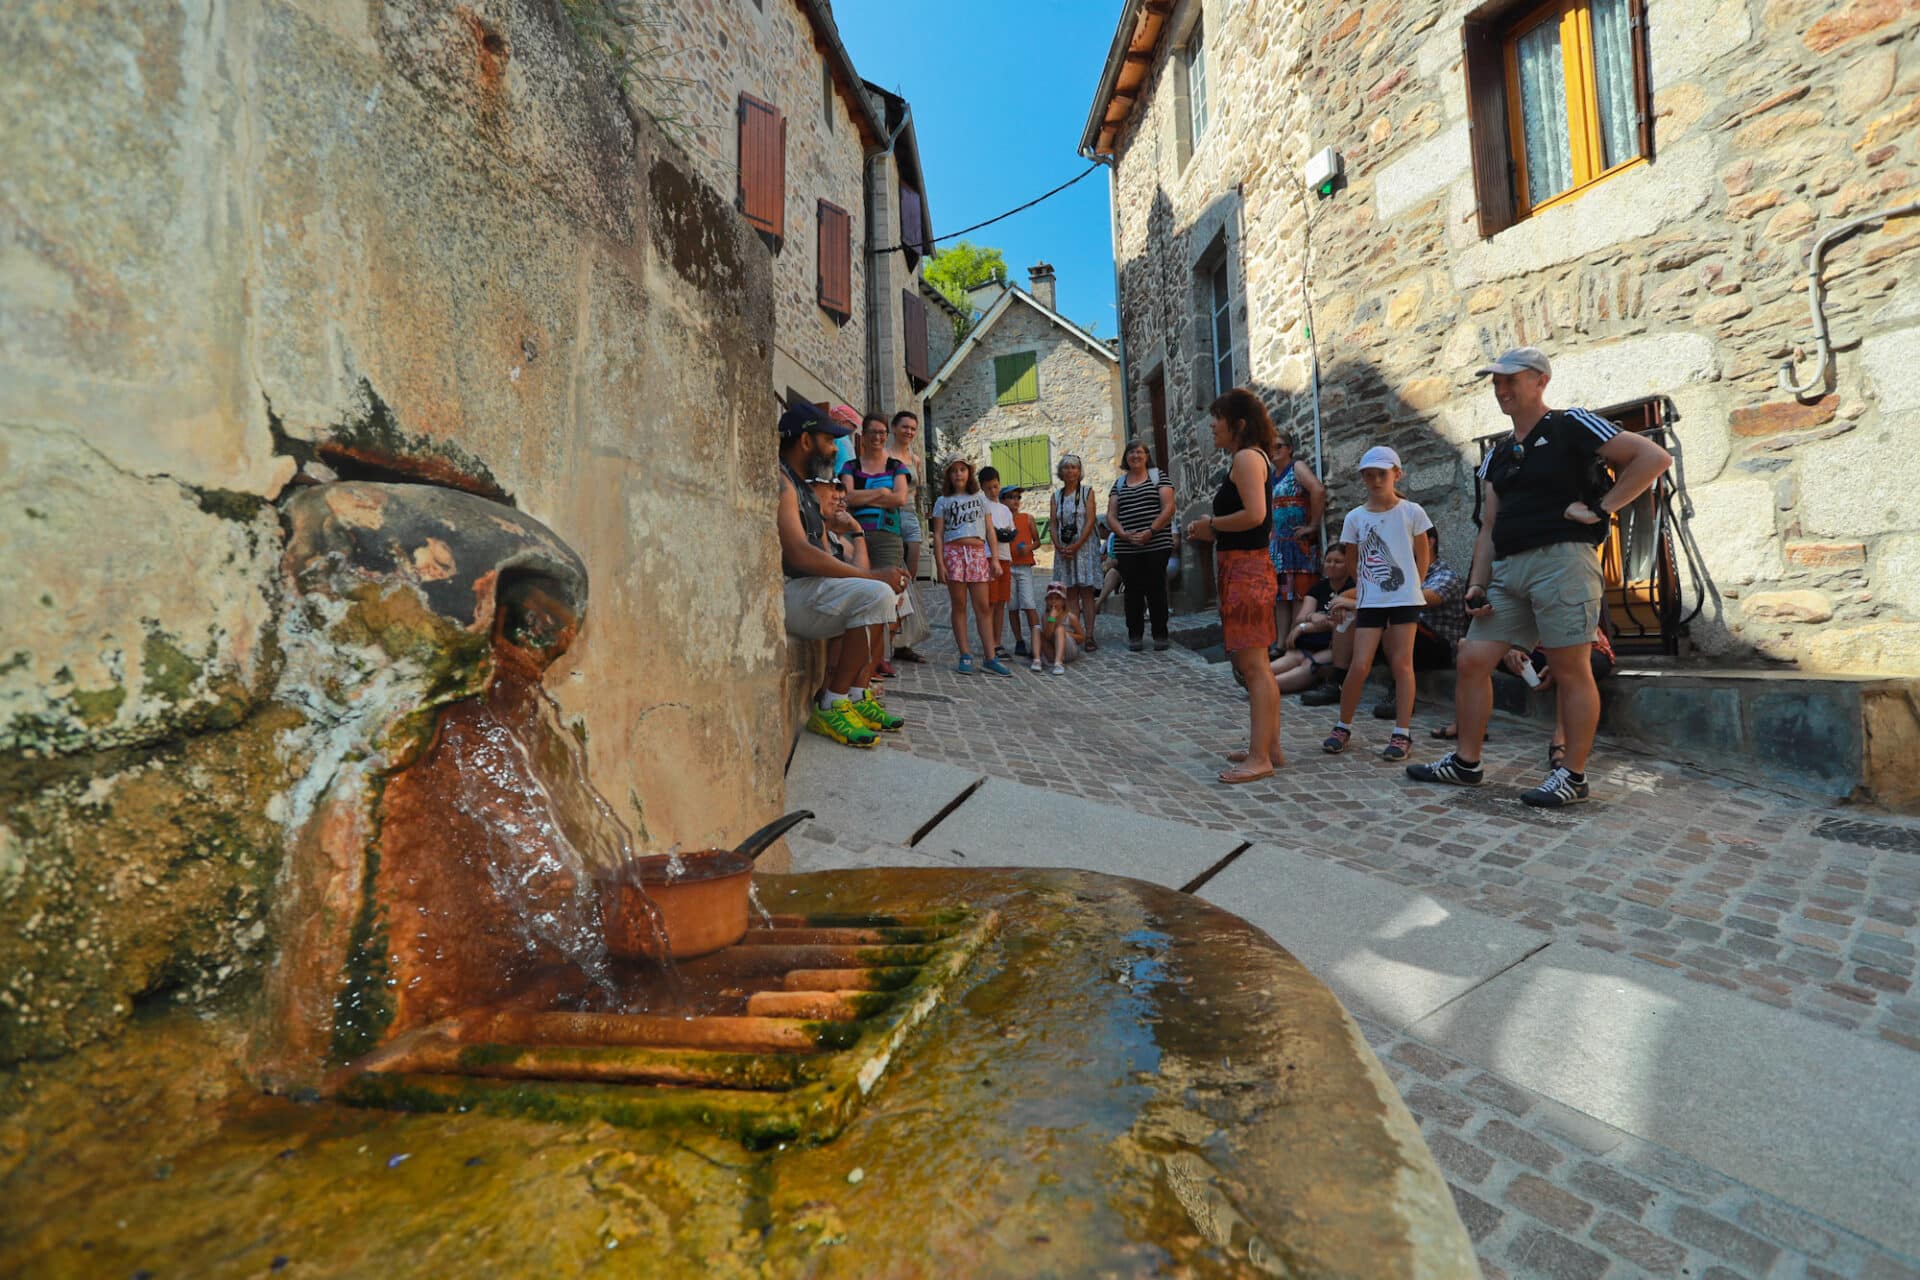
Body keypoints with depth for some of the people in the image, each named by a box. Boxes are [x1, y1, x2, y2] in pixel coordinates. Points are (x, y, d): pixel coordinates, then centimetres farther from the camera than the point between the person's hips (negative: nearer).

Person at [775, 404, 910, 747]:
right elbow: (799, 554, -25)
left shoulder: (804, 487, 21)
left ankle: (856, 695, 7)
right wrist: (872, 576, -20)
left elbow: (823, 555, 16)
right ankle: (830, 708, -17)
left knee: (883, 595, 15)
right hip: (782, 591, -11)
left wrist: (876, 577, -1)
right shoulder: (780, 481, -12)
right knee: (876, 595, -25)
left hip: (805, 587, 11)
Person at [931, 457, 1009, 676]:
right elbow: (938, 534, 5)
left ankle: (990, 658, -2)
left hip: (978, 553, 1)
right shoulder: (943, 501, 11)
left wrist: (995, 558, 3)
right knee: (959, 605, -1)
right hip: (954, 552, -1)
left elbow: (989, 530, 12)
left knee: (982, 607, -2)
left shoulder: (980, 498, 16)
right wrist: (940, 563, -6)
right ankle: (965, 656, 3)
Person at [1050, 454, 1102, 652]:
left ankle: (1089, 636, -4)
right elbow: (1053, 524, 7)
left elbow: (1090, 521, -6)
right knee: (1070, 594, 2)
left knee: (1086, 592, -4)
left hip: (1084, 547, -3)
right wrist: (1059, 546, -9)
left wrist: (1077, 545, -15)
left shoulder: (1087, 492, 4)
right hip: (1063, 550, 3)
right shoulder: (1056, 496, 12)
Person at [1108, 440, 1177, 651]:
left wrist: (1150, 532, -15)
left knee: (1156, 589, -1)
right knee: (1133, 591, 4)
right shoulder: (1119, 483, 16)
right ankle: (1135, 635, 11)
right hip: (1126, 549, 3)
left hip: (1156, 545, -2)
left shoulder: (1159, 476, 7)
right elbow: (1111, 516, 9)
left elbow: (1168, 508, -4)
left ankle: (1160, 634, 8)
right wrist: (1124, 534, -9)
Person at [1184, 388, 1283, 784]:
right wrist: (1212, 532, 12)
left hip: (1245, 570, -11)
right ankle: (1269, 747, 23)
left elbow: (1254, 514, -23)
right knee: (1253, 665, 14)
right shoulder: (1253, 457, 20)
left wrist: (1212, 524, -9)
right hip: (1244, 568, 11)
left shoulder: (1246, 457, -11)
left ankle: (1259, 758, -2)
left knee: (1253, 665, -8)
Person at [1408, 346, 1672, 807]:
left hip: (1560, 558, -7)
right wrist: (1477, 584, 8)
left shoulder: (1571, 426, 1)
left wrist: (1600, 508, -10)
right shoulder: (1497, 455, 20)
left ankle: (1572, 775, 8)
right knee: (1472, 661, 2)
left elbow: (1654, 457, -5)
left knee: (1571, 670, -1)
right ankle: (1466, 762, 11)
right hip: (1507, 567, 7)